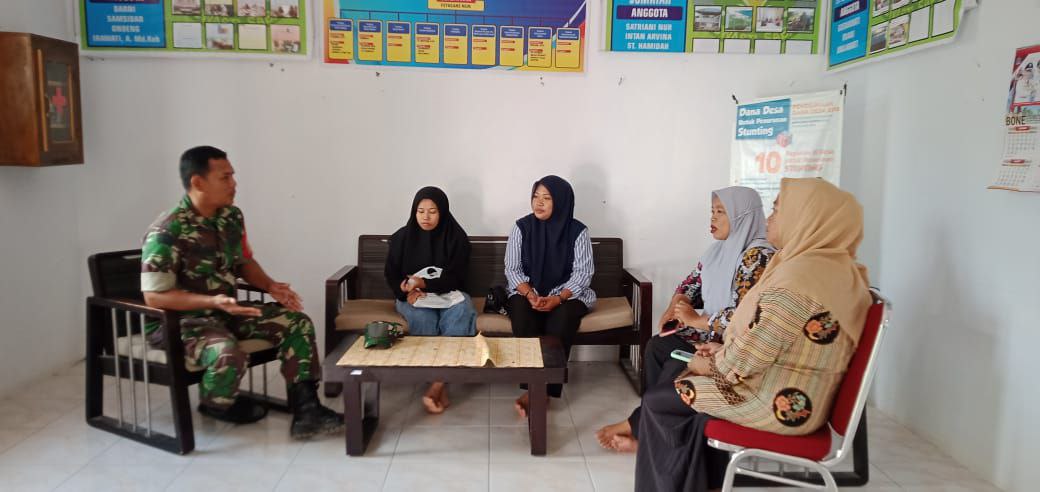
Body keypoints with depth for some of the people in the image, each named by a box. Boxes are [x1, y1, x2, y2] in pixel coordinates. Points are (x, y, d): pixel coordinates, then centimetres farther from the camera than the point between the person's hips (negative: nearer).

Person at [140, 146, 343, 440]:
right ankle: (216, 405, 1)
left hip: (227, 310, 8)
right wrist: (213, 301, -31)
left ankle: (305, 411, -9)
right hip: (179, 321, -7)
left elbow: (243, 261, 16)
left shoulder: (232, 217, 1)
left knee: (297, 324, -7)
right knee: (229, 356, -36)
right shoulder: (166, 233, -21)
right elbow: (154, 296, -21)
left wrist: (271, 286, -4)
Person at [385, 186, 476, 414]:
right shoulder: (401, 237, 2)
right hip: (413, 298, 1)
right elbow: (391, 275, 6)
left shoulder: (456, 237, -3)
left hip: (448, 294, 0)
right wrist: (407, 292, -16)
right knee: (422, 317, -35)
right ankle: (441, 388, -31)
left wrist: (422, 282, -22)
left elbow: (455, 278, -8)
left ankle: (435, 387, -40)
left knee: (461, 312, -35)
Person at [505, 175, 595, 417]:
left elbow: (582, 273, -8)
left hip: (567, 295, -1)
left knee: (560, 322, -33)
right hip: (527, 293, 1)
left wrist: (558, 298, -23)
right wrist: (530, 295, -20)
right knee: (523, 317, -32)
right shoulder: (522, 227, -2)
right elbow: (512, 268, -2)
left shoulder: (577, 231, -6)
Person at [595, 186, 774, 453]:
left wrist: (697, 320, -19)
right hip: (711, 331, 10)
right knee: (658, 345, -5)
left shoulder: (757, 256, -21)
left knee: (678, 368, -21)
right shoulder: (721, 248, 8)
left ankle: (637, 427, -1)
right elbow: (692, 283, 15)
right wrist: (675, 306, -6)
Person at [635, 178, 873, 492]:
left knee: (656, 400, 3)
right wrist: (722, 351, 8)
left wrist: (708, 364, -4)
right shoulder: (839, 268, 5)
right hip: (804, 398, 9)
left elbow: (747, 357, -24)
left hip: (775, 404, -9)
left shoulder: (798, 276, -27)